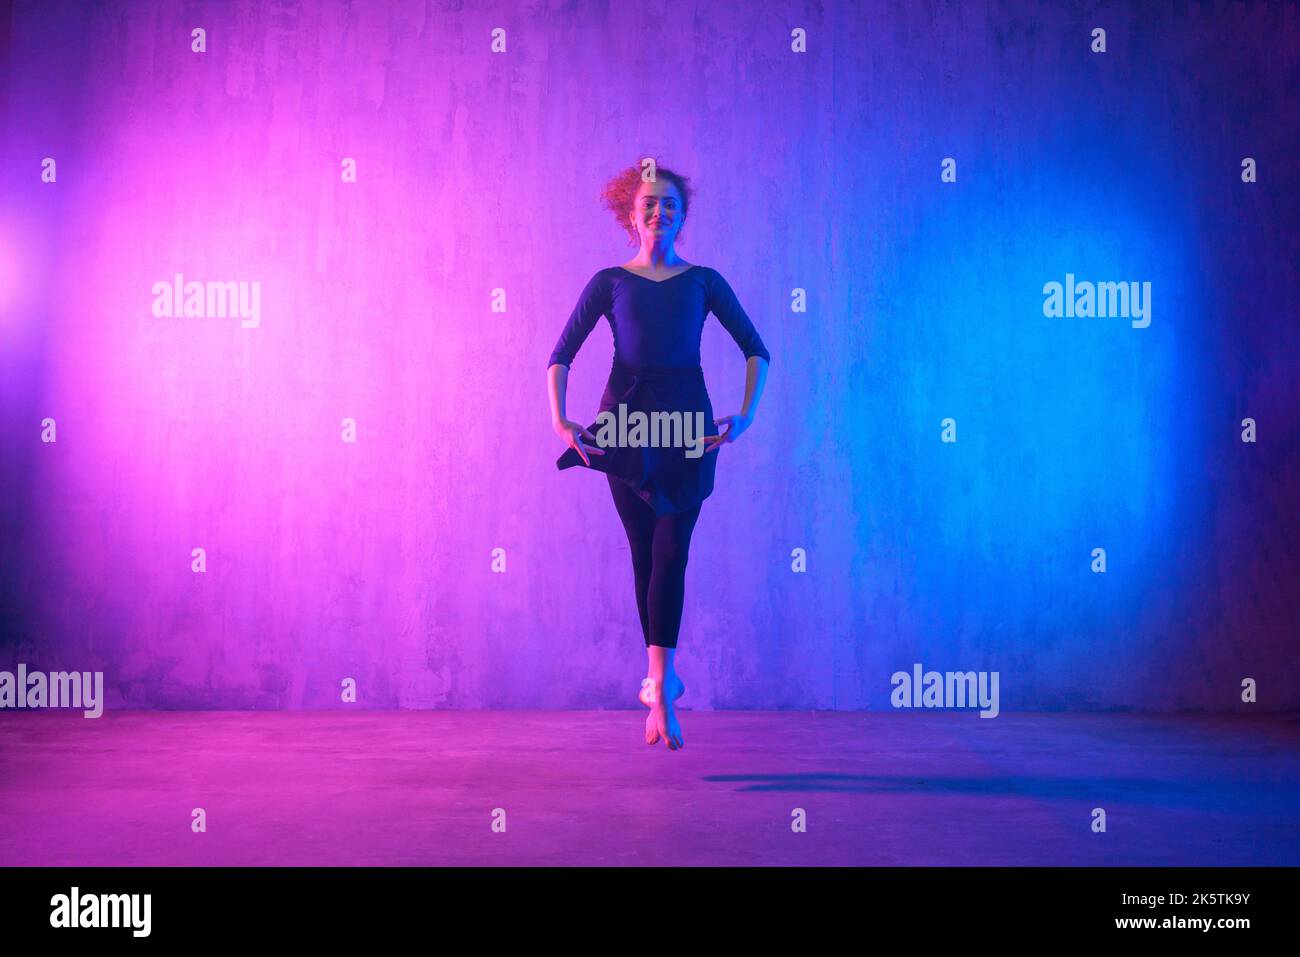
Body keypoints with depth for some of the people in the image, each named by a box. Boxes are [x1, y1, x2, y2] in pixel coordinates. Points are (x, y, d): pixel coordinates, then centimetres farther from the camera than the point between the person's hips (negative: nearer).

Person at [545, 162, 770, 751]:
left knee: (670, 551, -10)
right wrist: (559, 418, -10)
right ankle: (663, 676, 20)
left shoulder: (703, 281, 9)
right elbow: (561, 356, 4)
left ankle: (659, 685, -16)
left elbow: (755, 350, 9)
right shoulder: (610, 281, 8)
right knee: (645, 553, 6)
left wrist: (746, 413, -5)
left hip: (687, 419, 0)